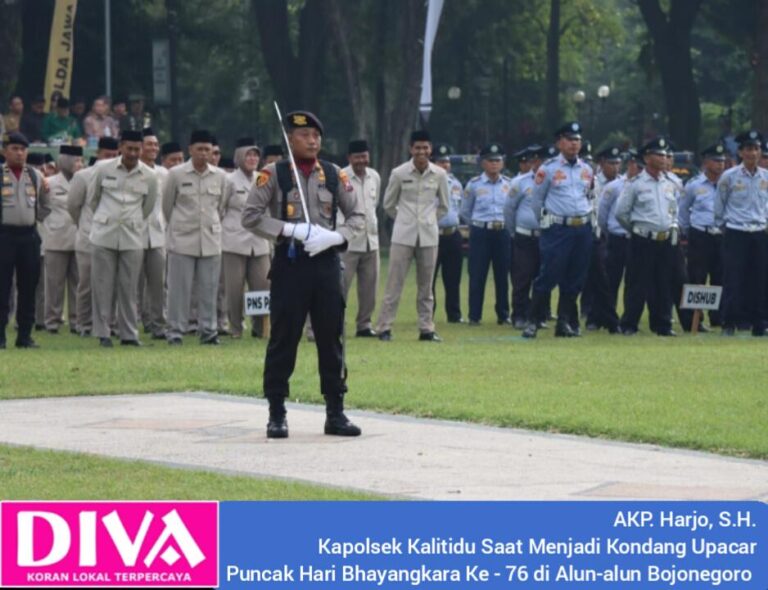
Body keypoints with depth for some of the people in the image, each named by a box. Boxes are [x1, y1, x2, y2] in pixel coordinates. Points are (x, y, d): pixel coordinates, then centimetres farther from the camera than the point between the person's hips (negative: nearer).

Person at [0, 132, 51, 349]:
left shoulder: (35, 176, 11)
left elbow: (44, 208, 16)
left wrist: (45, 193, -1)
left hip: (29, 235, 4)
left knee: (28, 287, 6)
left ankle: (25, 335, 12)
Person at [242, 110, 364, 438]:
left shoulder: (334, 175, 6)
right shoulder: (274, 175, -2)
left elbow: (358, 217, 9)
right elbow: (250, 217, -6)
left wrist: (335, 237, -10)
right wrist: (291, 230, -16)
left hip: (326, 262, 3)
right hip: (289, 263, -3)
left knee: (332, 339, 6)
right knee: (283, 339, 0)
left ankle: (335, 413, 13)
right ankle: (277, 414, 8)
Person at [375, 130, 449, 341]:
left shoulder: (439, 175, 2)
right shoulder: (399, 173, -4)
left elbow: (443, 206, 15)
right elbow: (388, 204, 8)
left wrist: (428, 221, 13)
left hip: (428, 236, 2)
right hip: (403, 236, -2)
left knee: (426, 285, 7)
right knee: (394, 284, -3)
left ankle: (426, 329, 12)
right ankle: (384, 328, -1)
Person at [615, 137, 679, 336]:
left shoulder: (670, 185, 12)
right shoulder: (635, 184, -5)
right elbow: (621, 213, -2)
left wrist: (672, 229, 14)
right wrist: (637, 230, 7)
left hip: (666, 241, 5)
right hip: (643, 242, -5)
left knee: (664, 285, 6)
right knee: (638, 285, -4)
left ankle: (663, 325, 11)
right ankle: (629, 326, 1)